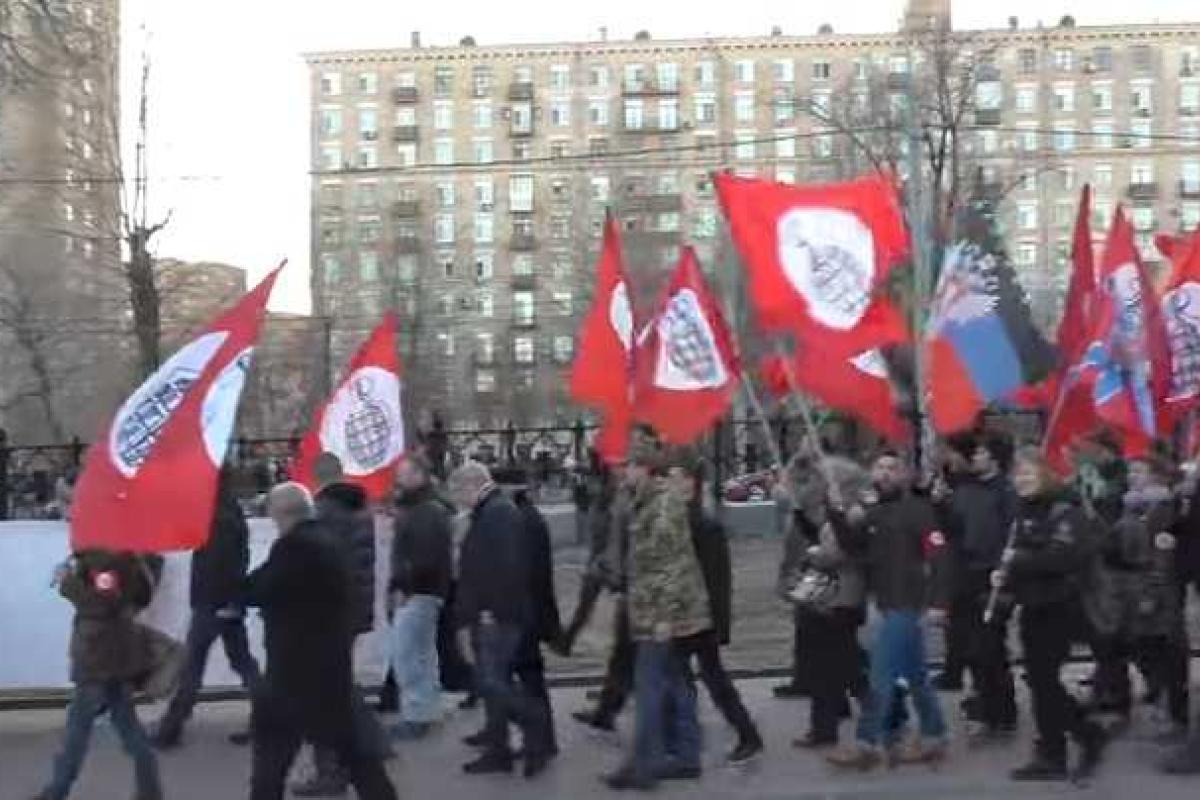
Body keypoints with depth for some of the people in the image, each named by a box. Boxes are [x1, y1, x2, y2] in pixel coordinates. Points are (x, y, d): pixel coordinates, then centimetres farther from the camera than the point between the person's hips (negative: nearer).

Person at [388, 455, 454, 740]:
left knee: (404, 654, -10)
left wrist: (403, 587, -21)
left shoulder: (427, 512, -15)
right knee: (422, 654, 15)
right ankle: (425, 711, 23)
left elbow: (426, 557, -24)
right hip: (421, 591, 11)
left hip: (418, 593, -11)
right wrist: (398, 586, 14)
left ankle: (415, 715, -6)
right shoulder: (415, 508, 19)